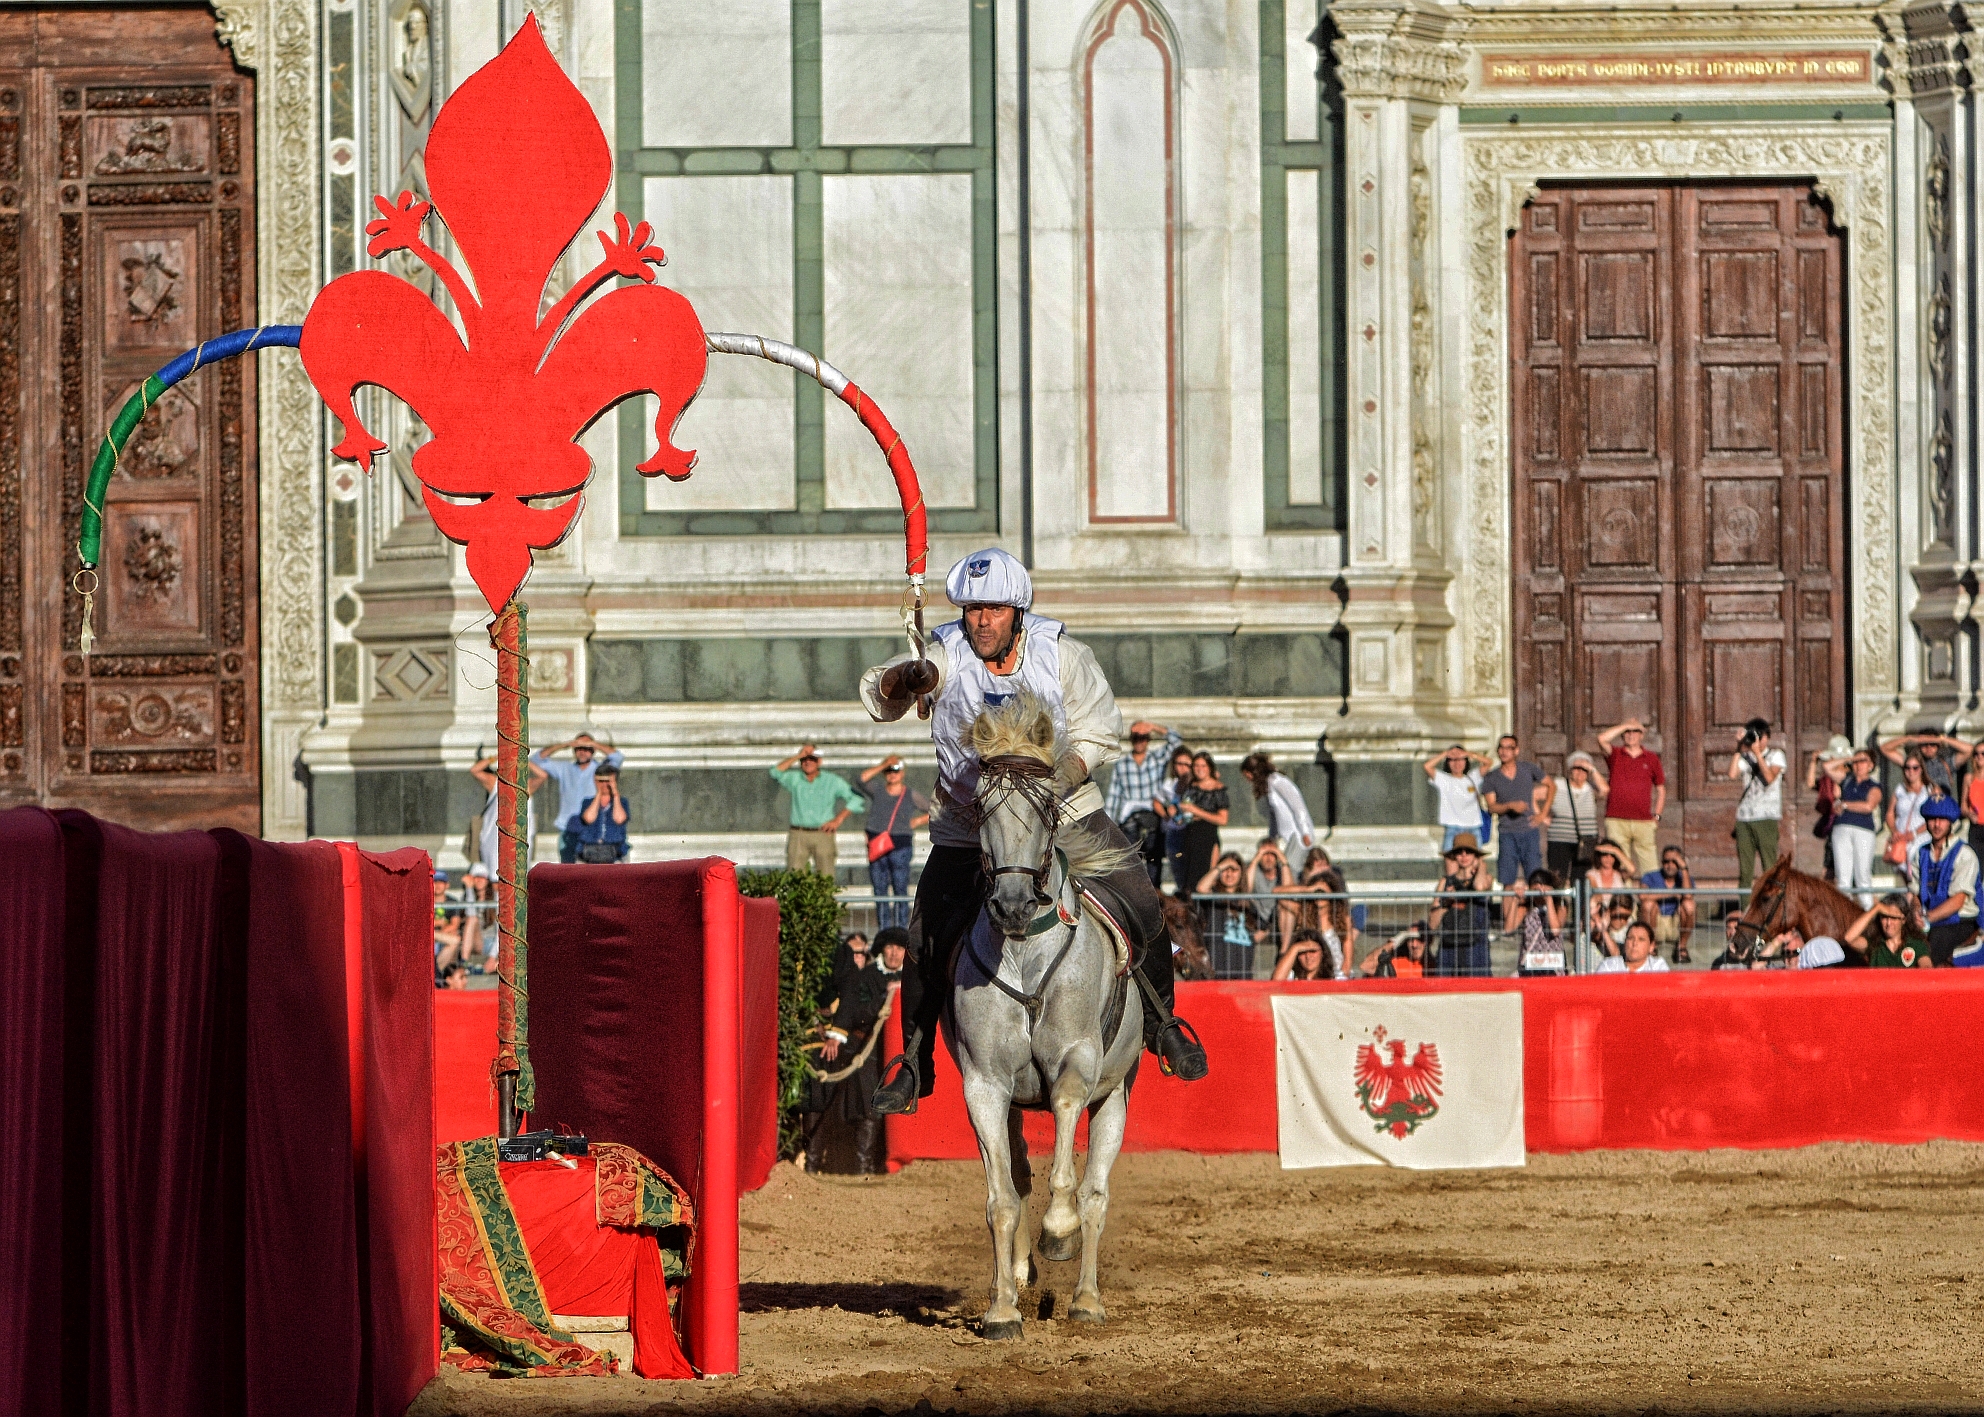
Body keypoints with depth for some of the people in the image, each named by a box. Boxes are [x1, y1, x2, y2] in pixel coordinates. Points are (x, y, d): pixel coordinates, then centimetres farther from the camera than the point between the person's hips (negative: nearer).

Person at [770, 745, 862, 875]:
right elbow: (776, 773, -4)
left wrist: (838, 820, -3)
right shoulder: (794, 779, 12)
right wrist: (797, 756, -5)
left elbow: (855, 798, 7)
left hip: (823, 834, -1)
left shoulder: (832, 781, 9)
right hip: (798, 834, 1)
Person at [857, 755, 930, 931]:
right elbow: (862, 779, -6)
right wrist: (882, 766, -7)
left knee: (900, 889, -6)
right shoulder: (877, 793, 11)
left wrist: (918, 821, 2)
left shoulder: (911, 795, 8)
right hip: (877, 847, 3)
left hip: (900, 845, -3)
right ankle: (884, 932, 8)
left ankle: (902, 930, -6)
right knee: (879, 890, 3)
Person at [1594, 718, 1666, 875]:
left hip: (1644, 822, 1)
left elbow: (1661, 789, 18)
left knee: (1650, 865, -5)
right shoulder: (1615, 755, 8)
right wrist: (1626, 725, -5)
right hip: (1616, 821, -1)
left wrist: (1657, 815, 8)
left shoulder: (1651, 758, 12)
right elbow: (1602, 739, -12)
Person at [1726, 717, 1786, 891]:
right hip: (1744, 817, 3)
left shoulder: (1776, 755, 7)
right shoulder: (1745, 757, 14)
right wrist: (1738, 750, -1)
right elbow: (1733, 775, -4)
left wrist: (1757, 753, -11)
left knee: (1769, 864, -8)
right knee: (1744, 867, 1)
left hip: (1766, 817, -3)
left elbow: (1769, 777, -9)